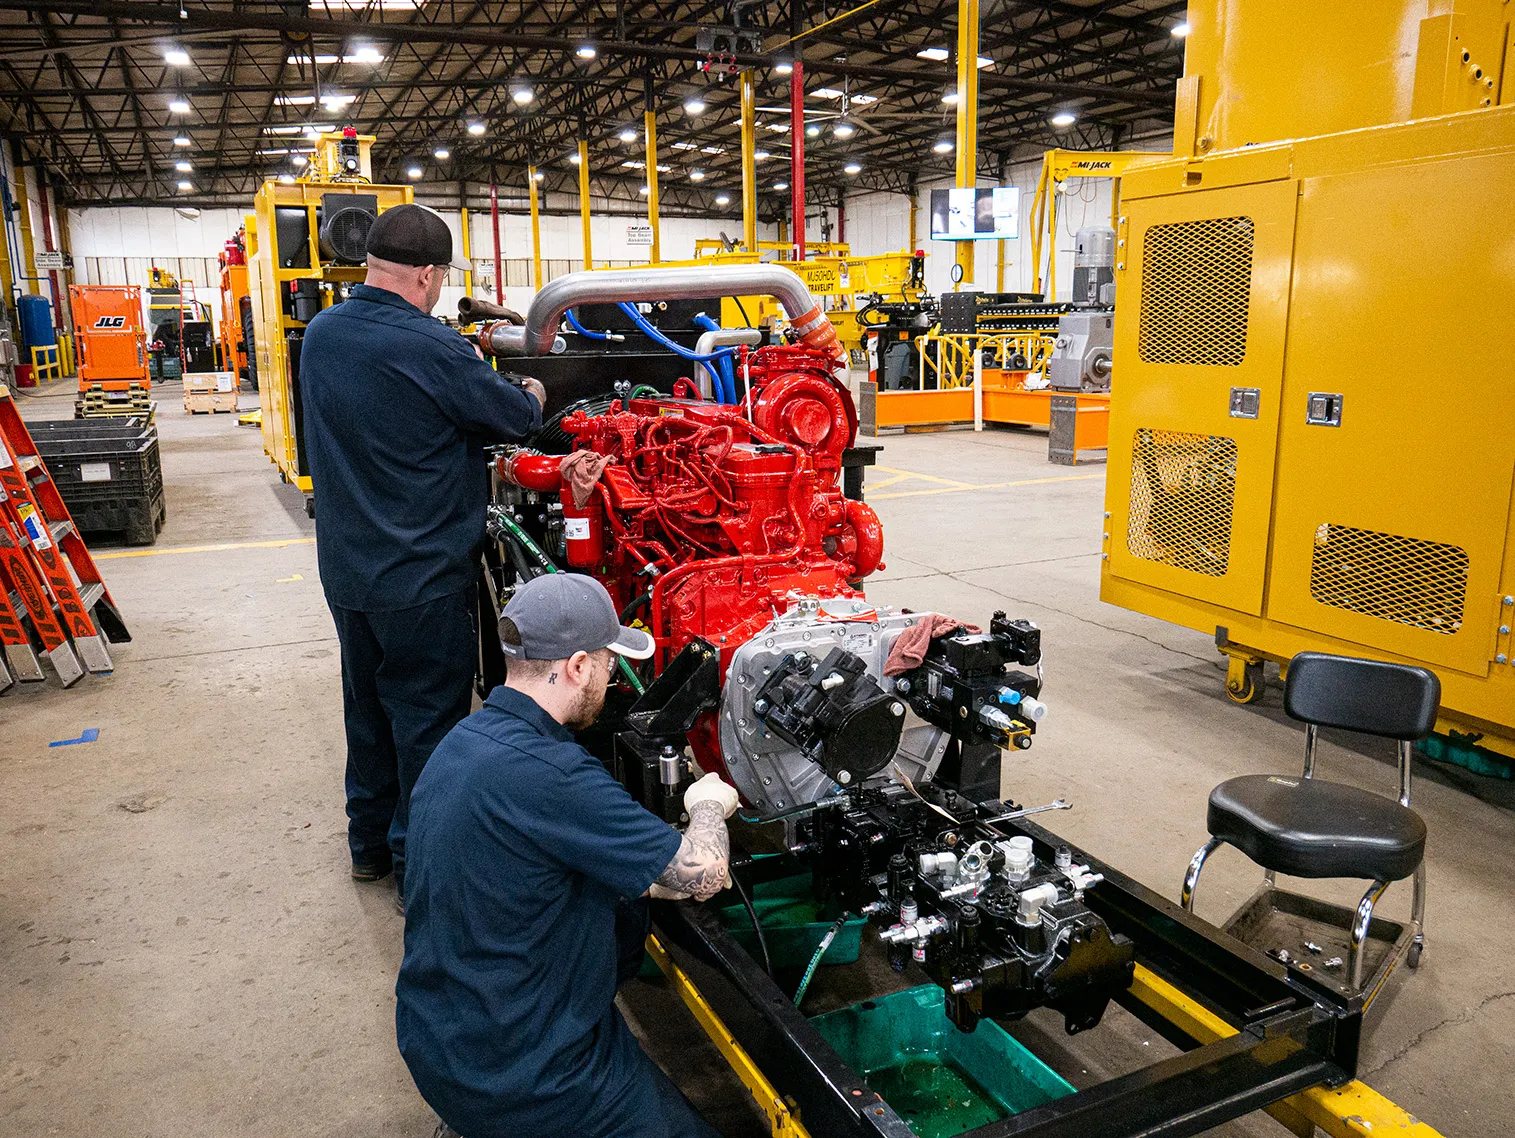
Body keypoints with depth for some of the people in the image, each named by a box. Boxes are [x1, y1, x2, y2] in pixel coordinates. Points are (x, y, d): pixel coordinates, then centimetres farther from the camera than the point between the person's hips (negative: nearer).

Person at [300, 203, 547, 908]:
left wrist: (470, 371, 12)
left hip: (345, 566, 8)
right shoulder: (432, 349, -21)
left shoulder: (320, 334, 2)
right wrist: (532, 392, 13)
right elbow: (517, 417, -10)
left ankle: (369, 842, 36)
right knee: (428, 719, 6)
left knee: (367, 704, 21)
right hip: (421, 577, -7)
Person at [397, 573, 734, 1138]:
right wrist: (707, 805, 0)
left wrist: (668, 881, 12)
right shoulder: (550, 774, -28)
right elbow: (702, 874, -20)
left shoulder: (459, 743, 1)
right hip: (517, 1078, -8)